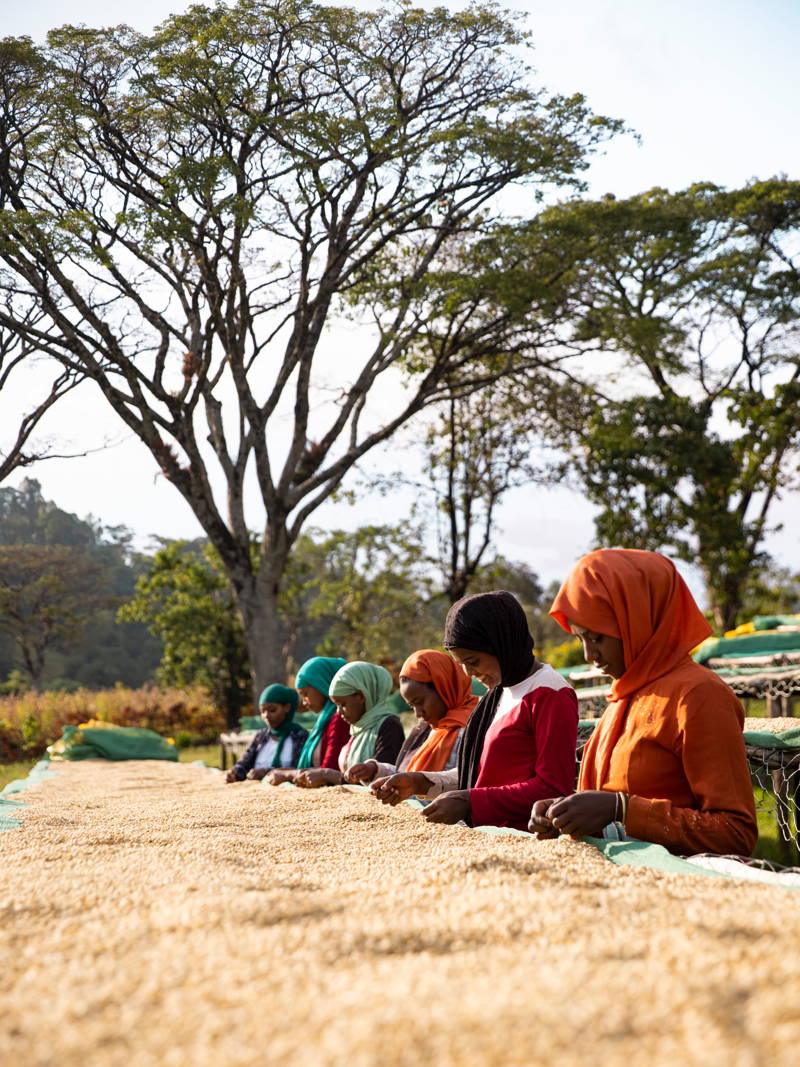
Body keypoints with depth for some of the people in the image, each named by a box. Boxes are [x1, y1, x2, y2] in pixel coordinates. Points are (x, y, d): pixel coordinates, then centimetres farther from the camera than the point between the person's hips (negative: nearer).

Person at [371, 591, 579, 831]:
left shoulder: (549, 694, -8)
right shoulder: (500, 693, 19)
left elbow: (554, 788, -14)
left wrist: (471, 802, -15)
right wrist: (421, 783, 8)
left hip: (523, 836, -8)